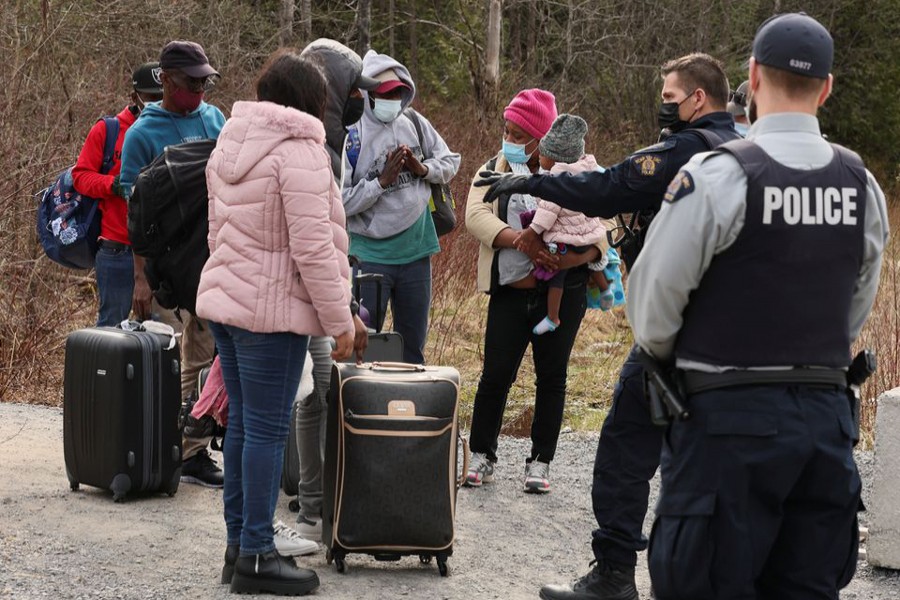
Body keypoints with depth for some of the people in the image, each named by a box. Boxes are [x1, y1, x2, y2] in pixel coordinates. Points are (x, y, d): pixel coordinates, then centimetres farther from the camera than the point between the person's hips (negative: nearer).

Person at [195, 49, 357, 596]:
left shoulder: (231, 144, 13)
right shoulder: (298, 150, -15)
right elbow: (313, 248, -19)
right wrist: (340, 321, -12)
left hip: (223, 299, 9)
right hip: (272, 310, -9)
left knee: (244, 423, 15)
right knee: (268, 429, -4)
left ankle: (240, 541, 20)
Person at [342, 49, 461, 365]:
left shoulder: (414, 123, 1)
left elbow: (451, 161, 13)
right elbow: (341, 202, -19)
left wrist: (423, 169, -6)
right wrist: (383, 181, -22)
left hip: (415, 251, 5)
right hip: (370, 255, -5)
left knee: (413, 346, 15)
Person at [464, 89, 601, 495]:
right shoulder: (494, 171, 7)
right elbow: (475, 215, -10)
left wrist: (580, 256, -23)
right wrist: (522, 241, -25)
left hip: (561, 294, -1)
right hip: (510, 294, 1)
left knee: (551, 377, 5)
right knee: (496, 375, 0)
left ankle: (540, 462, 15)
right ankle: (481, 456, 14)